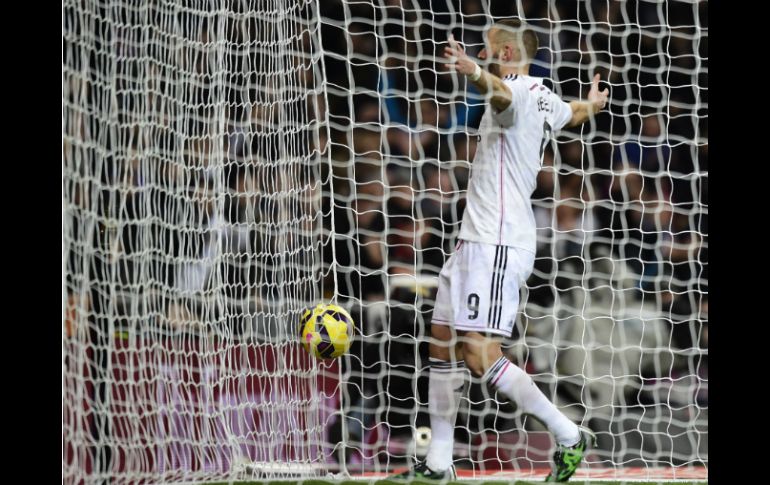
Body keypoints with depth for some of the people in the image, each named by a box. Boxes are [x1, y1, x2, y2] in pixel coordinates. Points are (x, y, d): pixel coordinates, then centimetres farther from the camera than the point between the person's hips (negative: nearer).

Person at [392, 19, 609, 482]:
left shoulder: (522, 91, -13)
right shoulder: (545, 99, 17)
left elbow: (501, 93, -40)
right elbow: (580, 111, 40)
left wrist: (475, 72, -62)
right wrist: (594, 101, 65)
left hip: (497, 244, -11)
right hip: (479, 240, 11)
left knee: (480, 355, -16)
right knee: (443, 342, 11)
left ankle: (569, 435, -7)